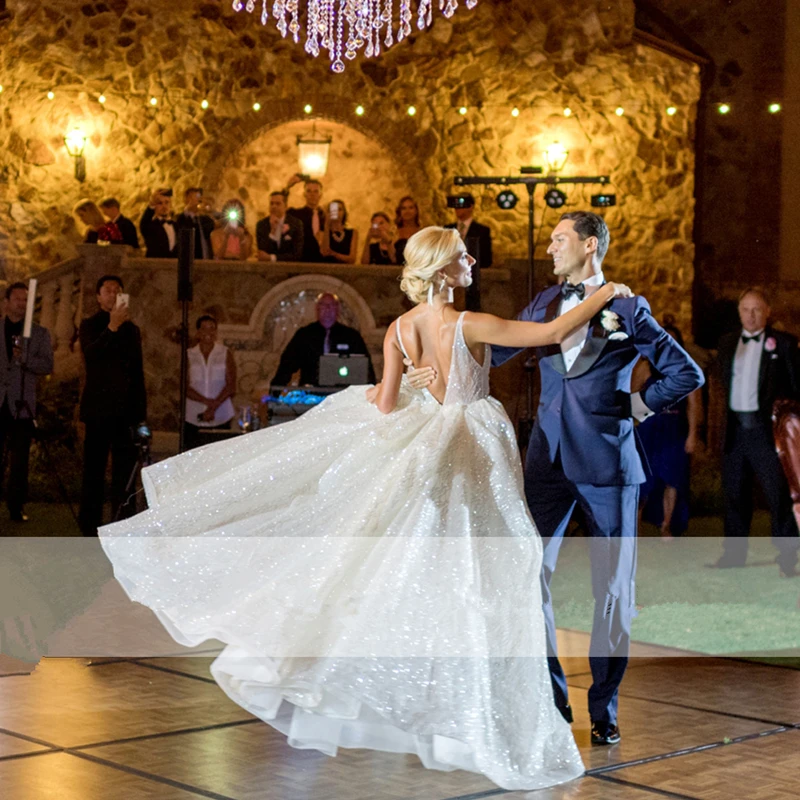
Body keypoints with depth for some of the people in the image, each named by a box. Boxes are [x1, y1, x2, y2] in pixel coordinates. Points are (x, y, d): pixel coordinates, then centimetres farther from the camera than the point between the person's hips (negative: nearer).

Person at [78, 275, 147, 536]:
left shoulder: (131, 330, 17)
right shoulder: (90, 326, 7)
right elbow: (90, 354, -14)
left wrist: (140, 411, 10)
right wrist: (113, 326, -18)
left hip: (125, 409, 3)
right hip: (99, 407, -3)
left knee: (126, 468, -2)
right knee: (94, 468, -2)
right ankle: (90, 524, 1)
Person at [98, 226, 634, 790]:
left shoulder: (401, 330, -2)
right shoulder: (467, 326, -19)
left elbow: (385, 406, -1)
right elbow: (553, 333, -18)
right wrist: (604, 295, -5)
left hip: (427, 446, 6)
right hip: (473, 457, -6)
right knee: (473, 587, 1)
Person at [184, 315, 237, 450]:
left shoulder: (225, 354, 6)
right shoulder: (189, 355, 7)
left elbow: (230, 385, -2)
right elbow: (185, 387, -1)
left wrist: (214, 406, -13)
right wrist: (207, 402, -15)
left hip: (221, 419, -1)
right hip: (193, 419, 1)